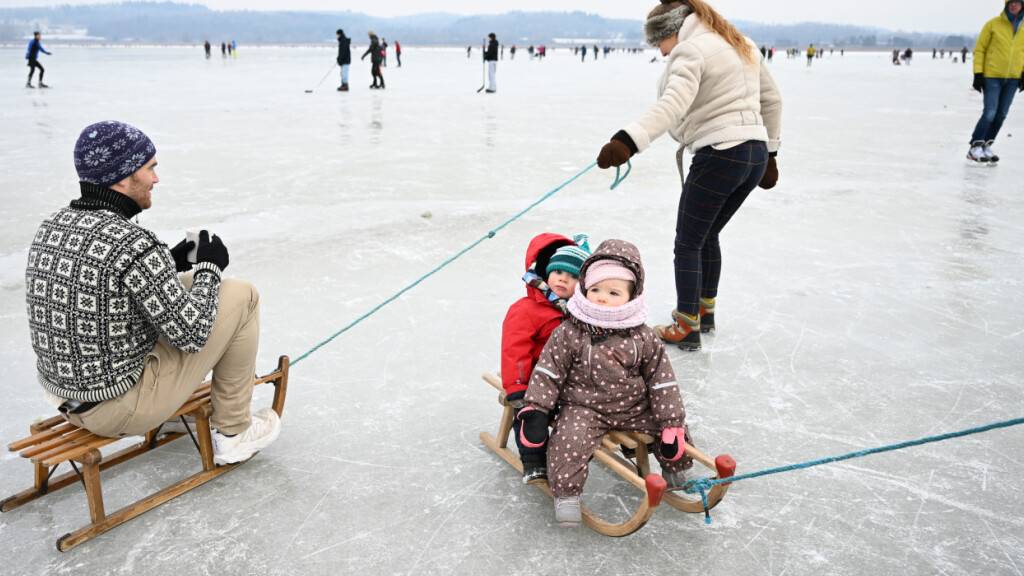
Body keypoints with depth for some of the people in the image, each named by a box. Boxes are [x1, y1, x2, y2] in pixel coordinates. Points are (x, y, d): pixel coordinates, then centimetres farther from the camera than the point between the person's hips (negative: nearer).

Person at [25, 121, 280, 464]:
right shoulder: (133, 243, -26)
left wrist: (168, 264, 11)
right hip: (122, 407, -8)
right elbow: (191, 334, -20)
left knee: (179, 288, 24)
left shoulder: (52, 227, 0)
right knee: (241, 297, 0)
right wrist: (210, 268, -5)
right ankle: (234, 433, 11)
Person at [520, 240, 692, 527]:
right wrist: (535, 410, -15)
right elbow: (547, 372, -8)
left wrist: (672, 423, -4)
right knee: (569, 442, -29)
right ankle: (566, 493, -7)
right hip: (583, 408, -3)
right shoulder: (569, 333, -12)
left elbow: (661, 380, -2)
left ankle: (674, 470, 33)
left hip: (634, 407, 3)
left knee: (675, 434, 2)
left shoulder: (643, 337, -6)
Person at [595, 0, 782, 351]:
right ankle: (705, 311, 34)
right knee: (707, 236, 23)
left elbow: (673, 104, -30)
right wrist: (769, 152, 25)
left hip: (719, 156, -9)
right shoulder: (741, 44, 17)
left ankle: (687, 328, 7)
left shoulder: (690, 50, -11)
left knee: (688, 243, 3)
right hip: (755, 153, 9)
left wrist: (628, 141, -42)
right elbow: (771, 100, 20)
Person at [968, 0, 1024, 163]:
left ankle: (986, 146, 18)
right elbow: (979, 49, -2)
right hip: (992, 76, -5)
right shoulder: (993, 24, -6)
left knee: (1001, 114, 7)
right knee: (990, 113, -12)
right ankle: (975, 148, -4)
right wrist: (978, 73, -7)